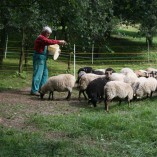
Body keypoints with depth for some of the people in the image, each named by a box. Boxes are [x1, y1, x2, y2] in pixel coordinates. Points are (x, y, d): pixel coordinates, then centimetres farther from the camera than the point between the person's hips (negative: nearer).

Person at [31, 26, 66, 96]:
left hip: (42, 59, 11)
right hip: (39, 58, -11)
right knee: (38, 74, -11)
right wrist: (58, 42, -27)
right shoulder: (40, 38, -14)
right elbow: (49, 42, -29)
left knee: (45, 73, 16)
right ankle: (34, 90, -10)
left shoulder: (44, 38, 19)